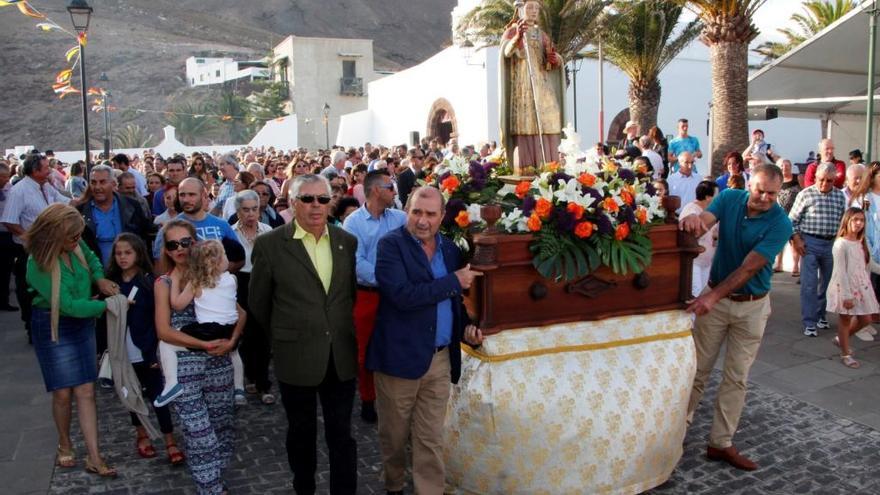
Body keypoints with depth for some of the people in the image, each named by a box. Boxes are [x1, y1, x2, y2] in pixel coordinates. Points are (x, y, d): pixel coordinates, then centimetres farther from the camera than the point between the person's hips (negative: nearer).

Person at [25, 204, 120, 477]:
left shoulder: (75, 244, -10)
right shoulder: (39, 265, -25)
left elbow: (91, 259, 14)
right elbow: (69, 305, -25)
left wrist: (100, 279, -4)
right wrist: (107, 305, -21)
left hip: (82, 323, 4)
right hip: (52, 327, -4)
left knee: (86, 392, 2)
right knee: (63, 393, 4)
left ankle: (94, 457, 6)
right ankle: (64, 445, 31)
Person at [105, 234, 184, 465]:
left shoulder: (149, 281, -7)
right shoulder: (111, 282, 3)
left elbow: (158, 317, -9)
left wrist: (155, 349, -13)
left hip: (146, 350, -4)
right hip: (123, 352, 4)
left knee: (156, 394, -1)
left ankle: (170, 442, 4)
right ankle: (142, 436, 31)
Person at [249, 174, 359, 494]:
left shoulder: (347, 241, 1)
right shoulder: (269, 244, -8)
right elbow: (258, 302, 1)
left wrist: (343, 332, 12)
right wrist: (283, 335, 9)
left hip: (341, 356, 2)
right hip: (296, 357, -2)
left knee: (341, 434, 10)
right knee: (302, 432, 16)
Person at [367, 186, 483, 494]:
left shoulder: (450, 249, 8)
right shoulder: (391, 244, -10)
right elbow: (403, 295, -25)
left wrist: (466, 325, 2)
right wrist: (454, 281, -18)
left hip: (441, 358, 4)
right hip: (400, 355, -4)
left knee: (431, 441, 8)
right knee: (394, 435, 15)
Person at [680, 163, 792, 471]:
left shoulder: (780, 223, -16)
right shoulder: (729, 198, -7)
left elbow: (749, 268, -23)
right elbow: (703, 223, -24)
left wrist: (713, 297, -31)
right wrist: (693, 220, -49)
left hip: (752, 306, -1)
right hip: (715, 298, 1)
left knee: (737, 377, 6)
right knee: (698, 368, 8)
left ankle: (721, 443, 17)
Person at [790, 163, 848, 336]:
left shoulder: (840, 196, 6)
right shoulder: (806, 194, -6)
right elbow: (793, 219, -3)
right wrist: (796, 240, -8)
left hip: (832, 244, 4)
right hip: (810, 243, -4)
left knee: (826, 282, 14)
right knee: (809, 284, -5)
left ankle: (820, 316, 29)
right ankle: (809, 323, -1)